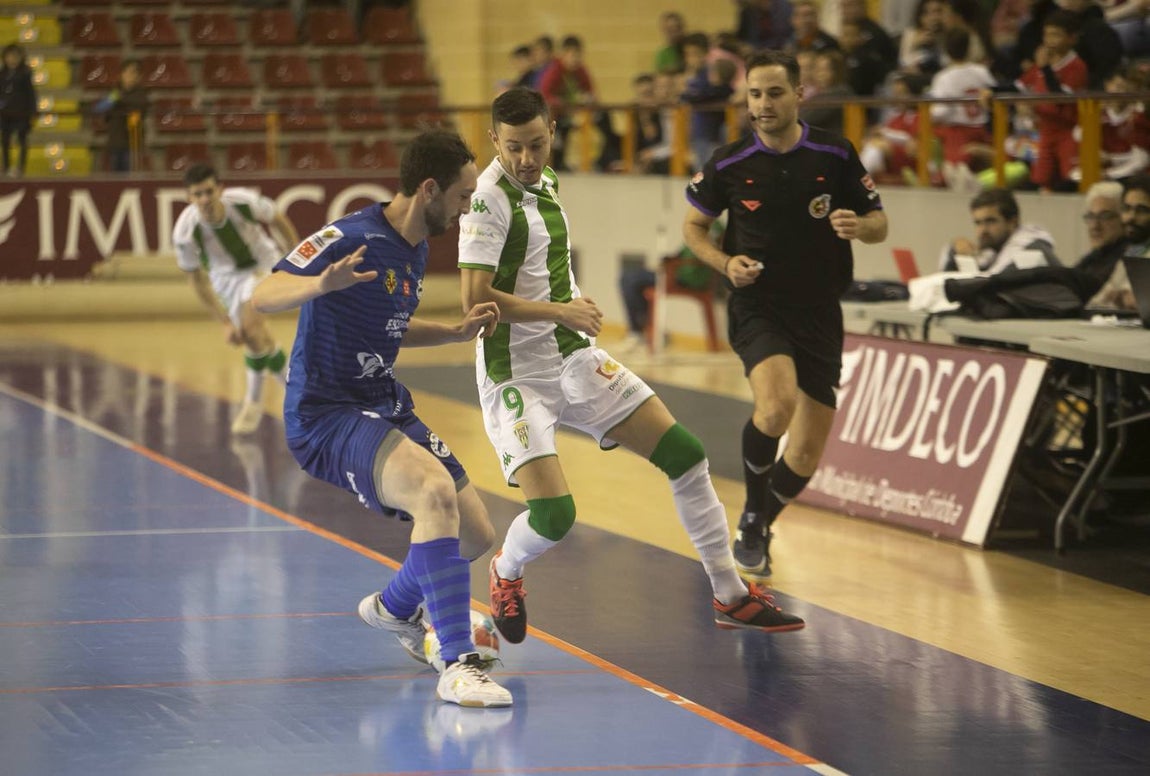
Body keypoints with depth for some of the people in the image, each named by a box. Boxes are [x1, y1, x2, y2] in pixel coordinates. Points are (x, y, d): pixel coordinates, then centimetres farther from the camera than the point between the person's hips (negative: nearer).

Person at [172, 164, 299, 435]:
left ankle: (254, 400, -6)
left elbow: (278, 220, -8)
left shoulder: (244, 202, -31)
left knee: (250, 323, -24)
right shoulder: (185, 232, -29)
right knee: (252, 338, -7)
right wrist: (225, 322, -14)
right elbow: (197, 280, -14)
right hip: (226, 274, 2)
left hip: (264, 262, -2)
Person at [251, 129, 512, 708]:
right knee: (434, 488, -34)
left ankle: (395, 608, 42)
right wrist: (320, 284, -45)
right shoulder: (352, 238, -17)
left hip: (384, 409, 9)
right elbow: (264, 297, -25)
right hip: (325, 416, -9)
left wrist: (456, 332, 15)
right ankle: (458, 665, -33)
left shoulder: (415, 250, 10)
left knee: (475, 534, 10)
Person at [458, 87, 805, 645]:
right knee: (553, 516, -19)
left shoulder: (546, 181, 8)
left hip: (575, 360, 8)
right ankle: (505, 572, 18)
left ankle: (731, 598, 13)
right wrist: (562, 311, -20)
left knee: (685, 455, 1)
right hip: (517, 376, -8)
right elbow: (475, 298, -25)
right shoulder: (489, 198, -18)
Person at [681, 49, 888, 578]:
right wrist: (725, 262, -9)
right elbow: (693, 226, 11)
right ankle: (751, 518, -7)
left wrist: (858, 227, -18)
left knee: (807, 452, 6)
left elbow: (878, 224, 6)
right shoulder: (729, 164, -4)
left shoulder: (836, 155, -3)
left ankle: (759, 527, 34)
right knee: (777, 405, -30)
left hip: (820, 313, 3)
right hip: (757, 307, -2)